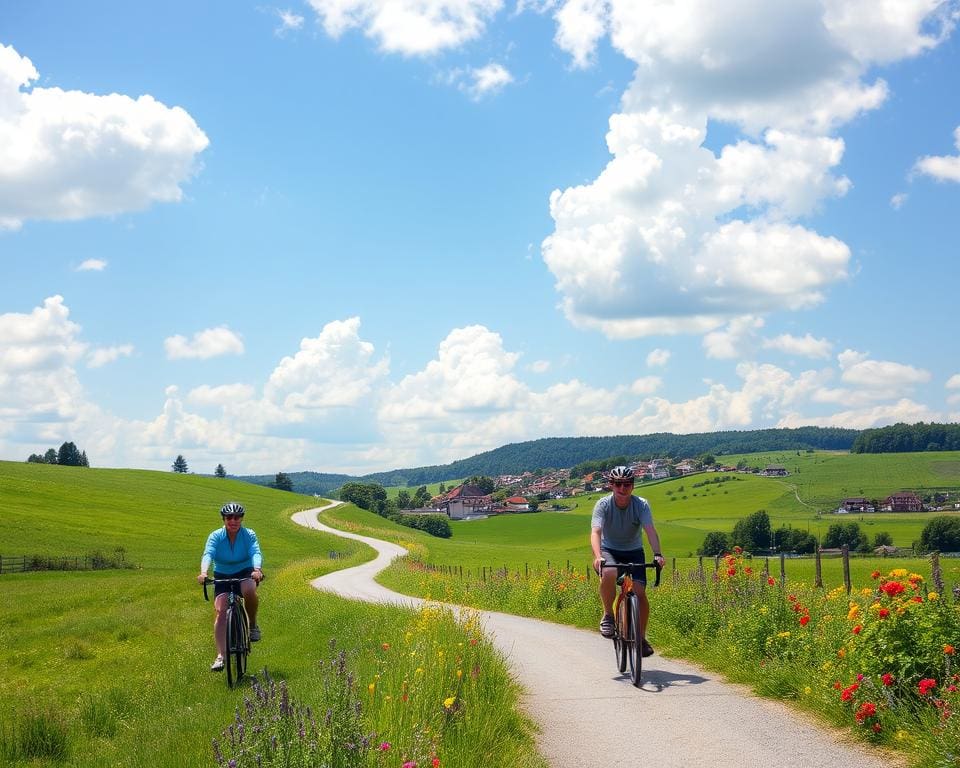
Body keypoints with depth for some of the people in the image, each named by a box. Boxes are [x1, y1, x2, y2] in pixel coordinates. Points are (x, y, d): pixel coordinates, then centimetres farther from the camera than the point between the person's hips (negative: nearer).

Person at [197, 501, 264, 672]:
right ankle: (221, 656, -19)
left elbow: (256, 553, -26)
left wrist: (257, 570, -48)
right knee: (221, 611, -18)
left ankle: (253, 624, -9)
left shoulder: (249, 535, -11)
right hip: (222, 576, 1)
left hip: (244, 573, -1)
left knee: (249, 590, -36)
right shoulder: (216, 536, -11)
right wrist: (204, 572, -47)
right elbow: (208, 554, -27)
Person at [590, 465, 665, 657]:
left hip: (633, 552, 1)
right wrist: (598, 557, -51)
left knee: (639, 592, -17)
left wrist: (657, 554, -47)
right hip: (609, 551, -1)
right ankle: (608, 615, -13)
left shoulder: (641, 505, -17)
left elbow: (650, 530, -29)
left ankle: (641, 637, 2)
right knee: (609, 574, -35)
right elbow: (596, 532, -32)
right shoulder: (603, 505, -19)